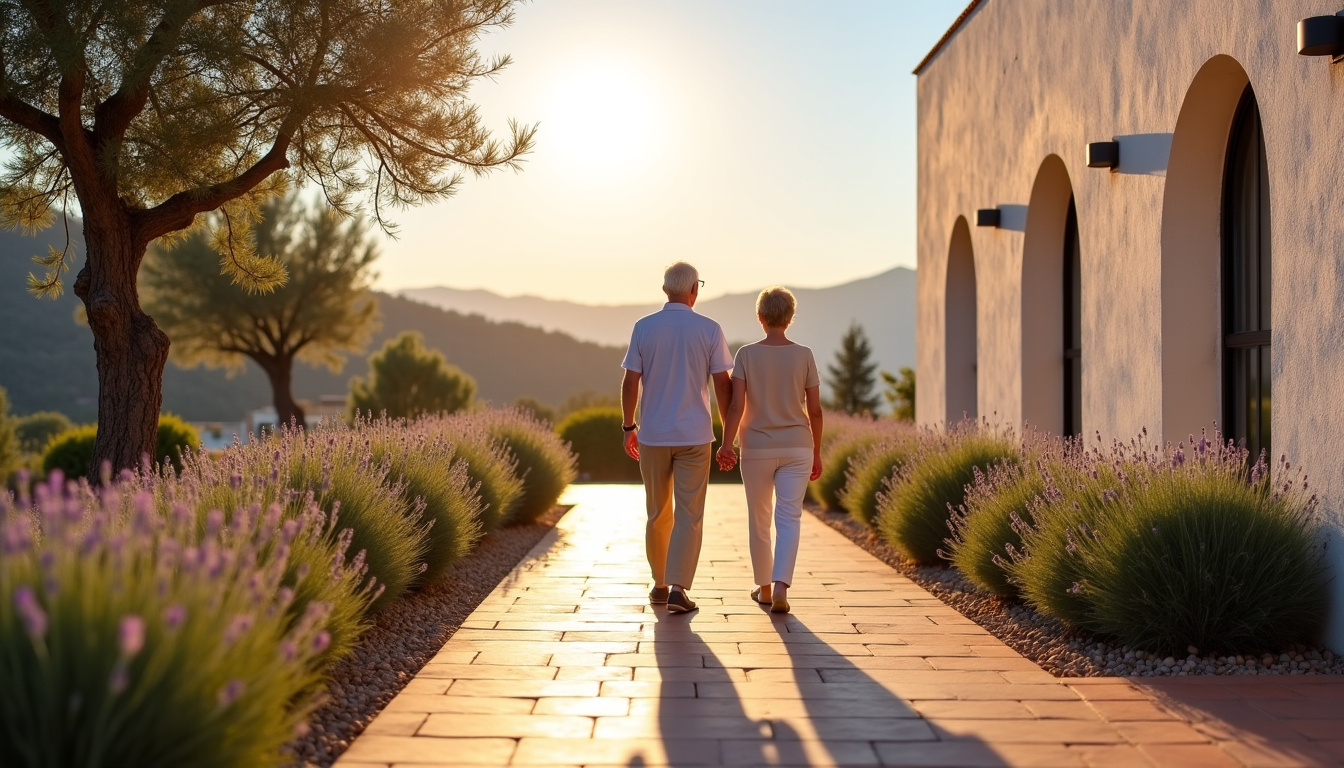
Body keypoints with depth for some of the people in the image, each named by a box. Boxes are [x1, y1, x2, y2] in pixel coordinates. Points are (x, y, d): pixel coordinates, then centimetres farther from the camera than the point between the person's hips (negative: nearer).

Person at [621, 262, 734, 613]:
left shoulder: (643, 327, -2)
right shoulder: (710, 330, -5)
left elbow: (630, 383, -2)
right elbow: (723, 385, -4)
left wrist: (628, 427, 10)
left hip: (652, 436, 2)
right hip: (694, 436, -2)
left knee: (659, 514, 15)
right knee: (689, 515, 1)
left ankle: (660, 585, 24)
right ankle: (678, 588, -11)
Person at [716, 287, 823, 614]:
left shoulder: (746, 355, -5)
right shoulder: (804, 356, -2)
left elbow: (736, 406, -14)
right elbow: (814, 410, -1)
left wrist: (726, 444, -14)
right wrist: (816, 453, 8)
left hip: (757, 449, 0)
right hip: (796, 449, 0)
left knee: (759, 520, 14)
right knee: (788, 518, -3)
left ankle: (764, 587, 25)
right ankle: (781, 589, -19)